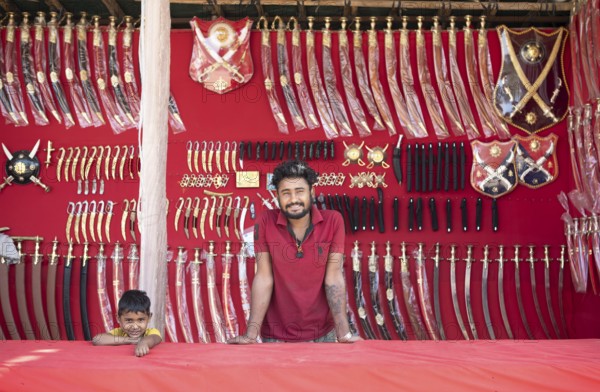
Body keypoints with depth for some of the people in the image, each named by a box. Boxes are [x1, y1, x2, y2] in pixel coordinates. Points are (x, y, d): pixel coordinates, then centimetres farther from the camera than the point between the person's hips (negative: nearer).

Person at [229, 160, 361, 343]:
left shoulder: (333, 221, -10)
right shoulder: (266, 222, -10)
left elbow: (334, 276, -11)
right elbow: (263, 277, -10)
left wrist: (344, 333, -17)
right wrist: (251, 333, -16)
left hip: (322, 334, 1)